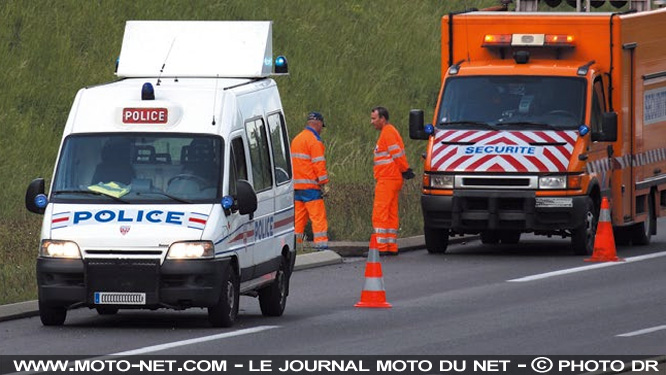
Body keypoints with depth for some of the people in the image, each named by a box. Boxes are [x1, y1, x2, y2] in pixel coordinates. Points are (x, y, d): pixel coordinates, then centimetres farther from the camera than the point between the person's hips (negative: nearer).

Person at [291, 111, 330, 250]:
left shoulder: (296, 139, 18)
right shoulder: (314, 140, -9)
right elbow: (319, 164, -14)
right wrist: (324, 184, -12)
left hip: (296, 186, 8)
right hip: (310, 186, -8)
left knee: (298, 215, 10)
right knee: (318, 215, -8)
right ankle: (321, 243, -14)